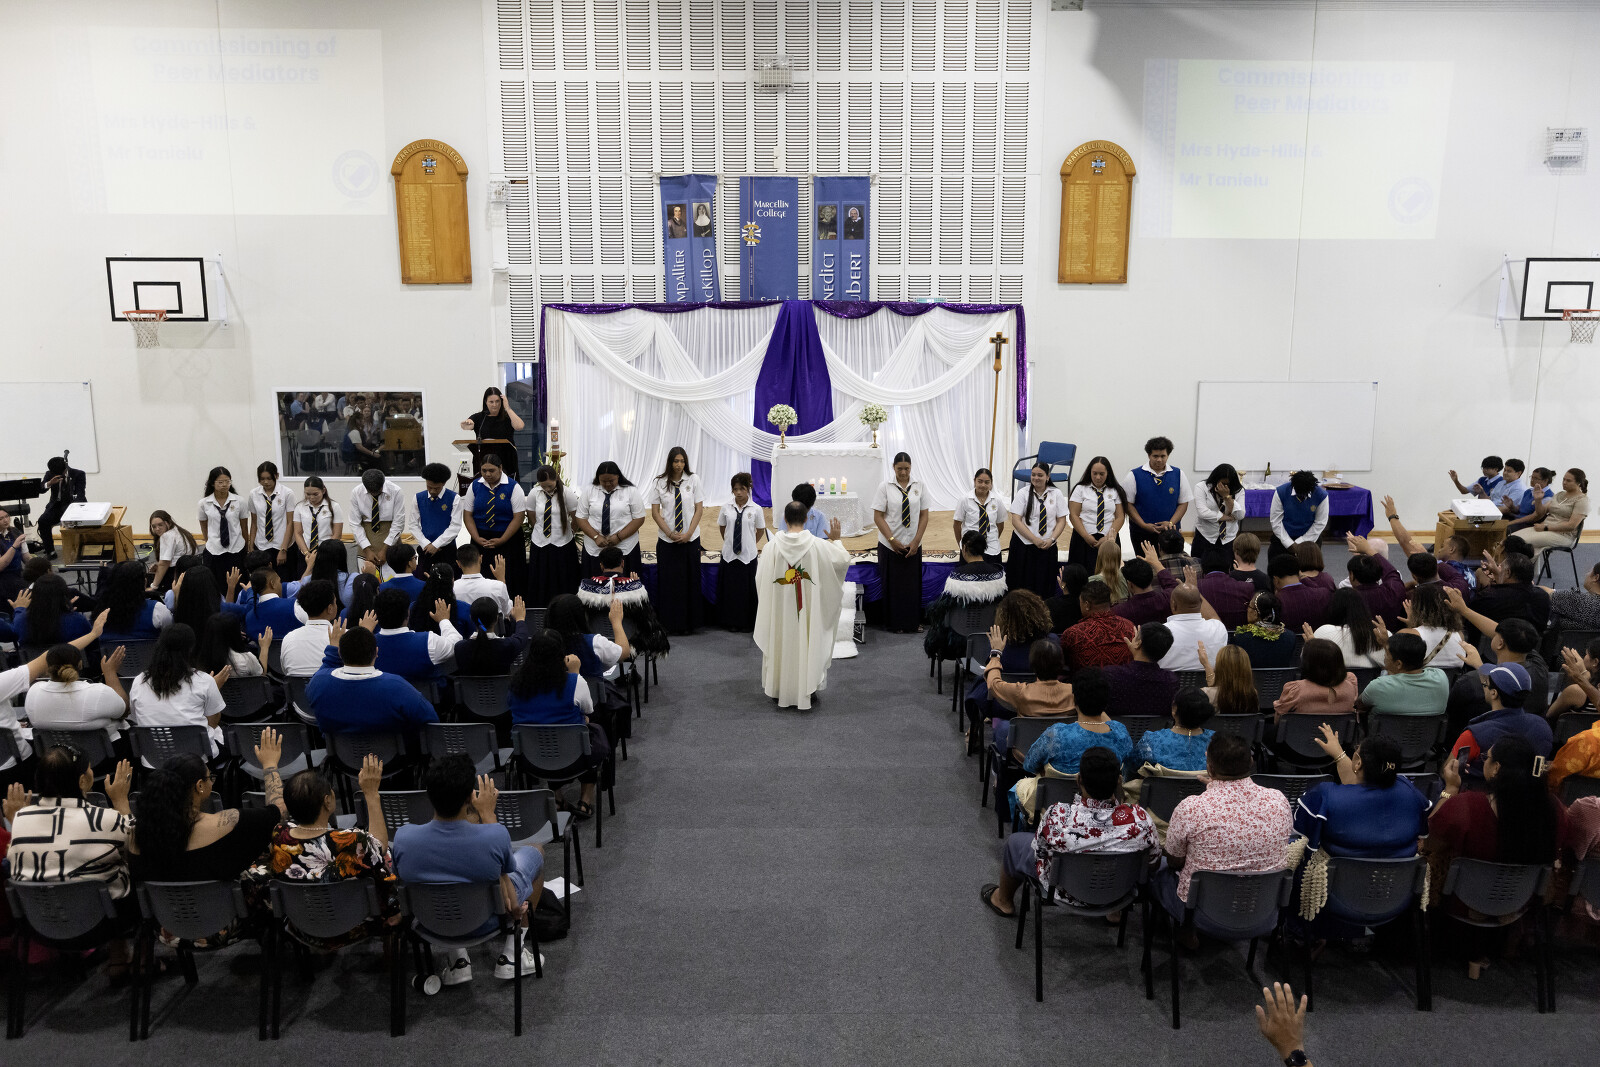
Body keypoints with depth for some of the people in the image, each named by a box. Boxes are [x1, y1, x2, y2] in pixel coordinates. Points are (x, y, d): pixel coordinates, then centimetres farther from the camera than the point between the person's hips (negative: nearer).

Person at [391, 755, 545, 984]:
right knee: (535, 852, 22)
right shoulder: (495, 836, -33)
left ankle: (457, 960, 25)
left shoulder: (403, 838, -28)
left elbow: (401, 877, -6)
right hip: (486, 923, -2)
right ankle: (511, 955, 25)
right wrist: (487, 814, 0)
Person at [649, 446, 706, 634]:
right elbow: (655, 512, 1)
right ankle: (669, 623, 9)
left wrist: (688, 534, -9)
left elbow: (699, 509, 0)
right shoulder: (659, 482, -1)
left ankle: (689, 623, 12)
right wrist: (670, 533, -9)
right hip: (666, 540, 0)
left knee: (690, 580, 3)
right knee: (668, 581, 0)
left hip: (690, 539, 0)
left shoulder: (693, 479, 0)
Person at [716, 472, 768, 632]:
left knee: (748, 589, 4)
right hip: (729, 554, 2)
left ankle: (748, 624, 15)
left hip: (748, 555, -2)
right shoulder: (726, 508, 1)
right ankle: (732, 623, 19)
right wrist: (729, 542, 12)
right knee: (729, 588, 6)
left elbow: (761, 531, 9)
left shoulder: (755, 509, -4)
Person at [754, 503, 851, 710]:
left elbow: (762, 577, -5)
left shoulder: (774, 545, -12)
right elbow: (843, 560, -2)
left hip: (780, 609, 1)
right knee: (806, 646, 11)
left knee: (782, 644, 15)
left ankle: (781, 692, 25)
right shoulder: (817, 545, -12)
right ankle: (805, 692, 16)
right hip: (808, 610, -1)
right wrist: (835, 540, 11)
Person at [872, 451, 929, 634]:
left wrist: (916, 541, -6)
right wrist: (892, 540, -12)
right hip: (889, 545, -2)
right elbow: (878, 516, -5)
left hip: (913, 545, 2)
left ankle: (914, 623, 17)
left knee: (913, 583, 6)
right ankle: (895, 624, 15)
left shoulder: (919, 487, 3)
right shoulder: (885, 487, -3)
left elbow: (924, 516, 4)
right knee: (892, 584, 3)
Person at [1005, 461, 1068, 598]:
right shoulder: (1023, 493, -1)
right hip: (1024, 545, -1)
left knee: (1044, 586, 2)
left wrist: (1051, 539, -11)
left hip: (1047, 546, 1)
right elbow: (1016, 521, -7)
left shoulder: (1056, 494, 5)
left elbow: (1061, 521, 5)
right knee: (1022, 585, -1)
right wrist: (1035, 540, -14)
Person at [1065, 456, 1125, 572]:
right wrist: (1087, 537, -11)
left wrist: (1108, 538, -9)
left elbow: (1120, 517, 5)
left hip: (1109, 539, 1)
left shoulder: (1115, 491, 11)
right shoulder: (1080, 489, 6)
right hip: (1084, 540, -1)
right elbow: (1074, 515, 0)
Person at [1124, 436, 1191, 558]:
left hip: (1171, 532, 1)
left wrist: (1171, 523, -9)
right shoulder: (1134, 475, -1)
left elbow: (1183, 503, 7)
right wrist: (1144, 525, -12)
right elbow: (1128, 504, -2)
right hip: (1142, 532, -1)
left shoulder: (1179, 475, 6)